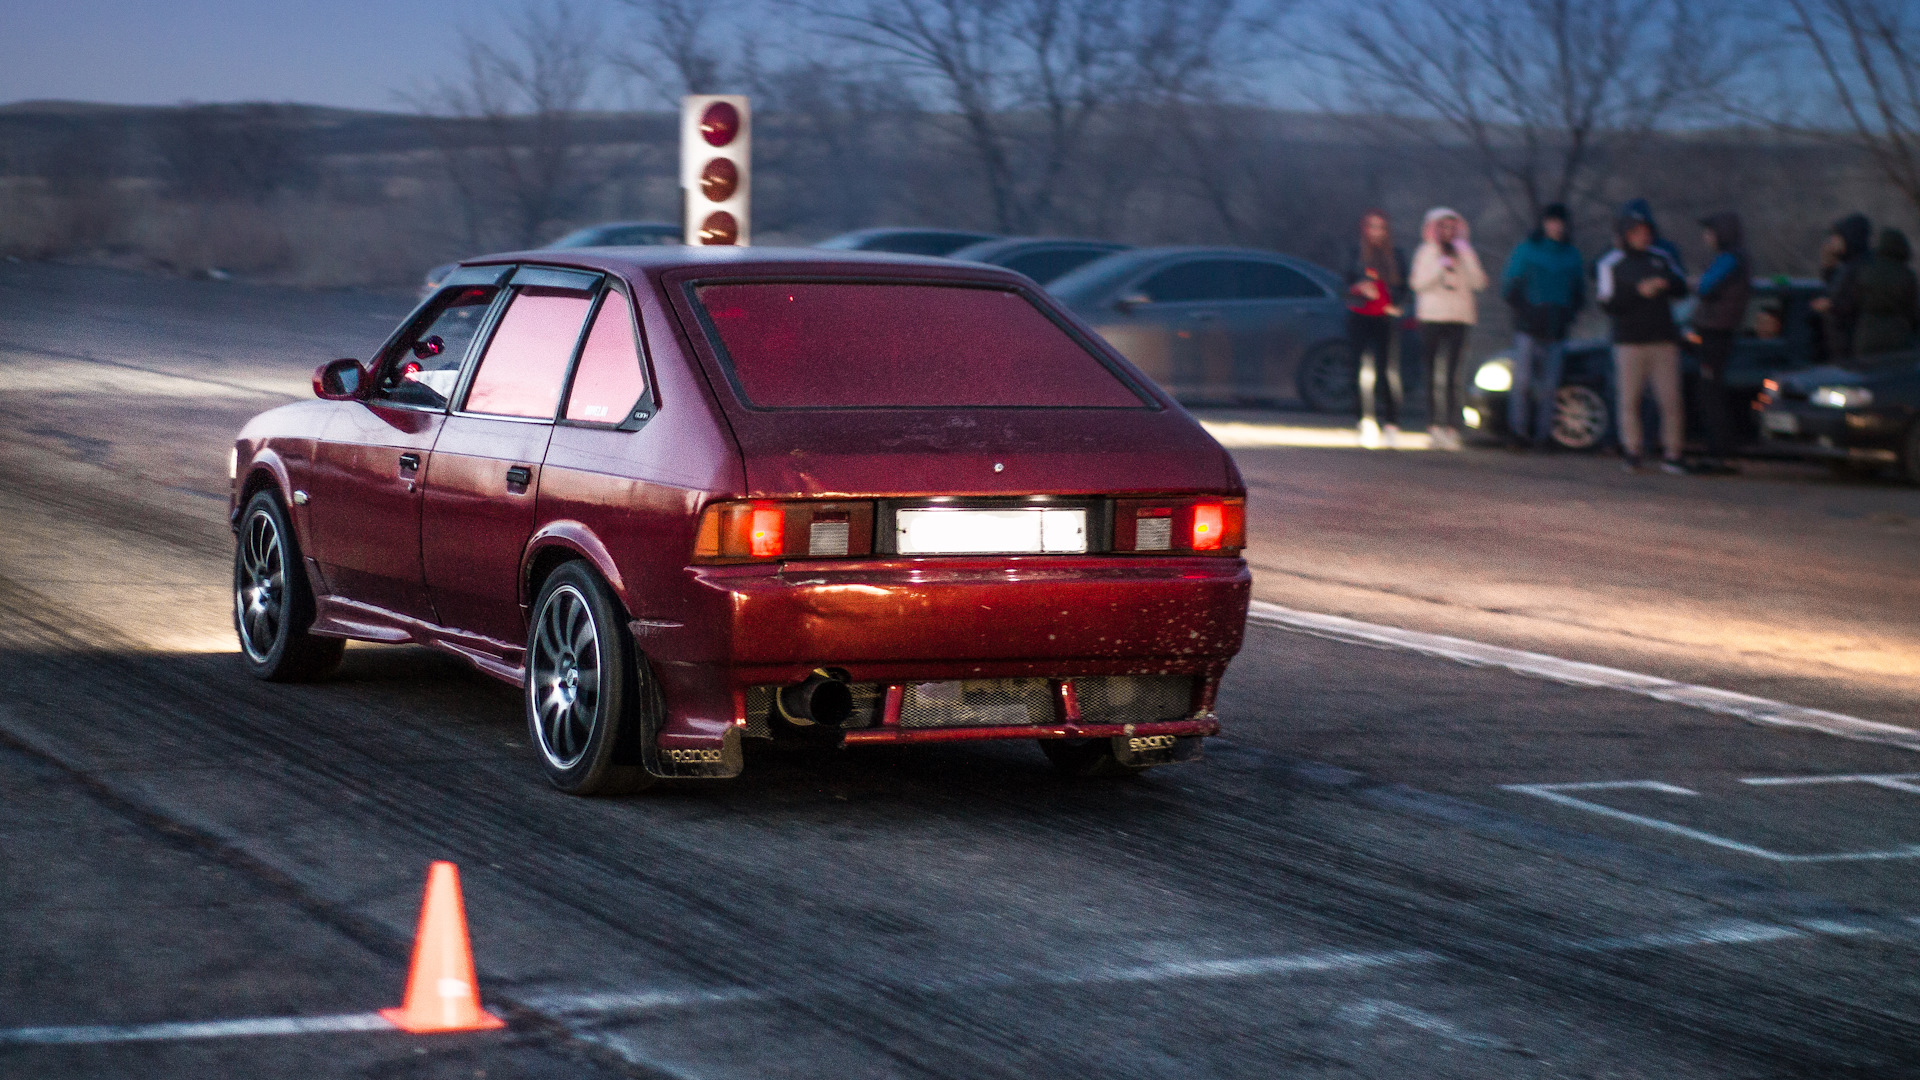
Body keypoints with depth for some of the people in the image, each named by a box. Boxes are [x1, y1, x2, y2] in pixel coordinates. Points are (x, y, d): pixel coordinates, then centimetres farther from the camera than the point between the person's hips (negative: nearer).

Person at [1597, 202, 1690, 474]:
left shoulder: (1661, 258, 13)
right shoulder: (1610, 264, 0)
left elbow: (1682, 289, 12)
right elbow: (1608, 304, -8)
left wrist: (1665, 284, -10)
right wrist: (1639, 292, -19)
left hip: (1664, 340, 3)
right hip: (1629, 340, -3)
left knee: (1671, 400, -3)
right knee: (1629, 400, 1)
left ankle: (1671, 454, 3)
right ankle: (1631, 453, 10)